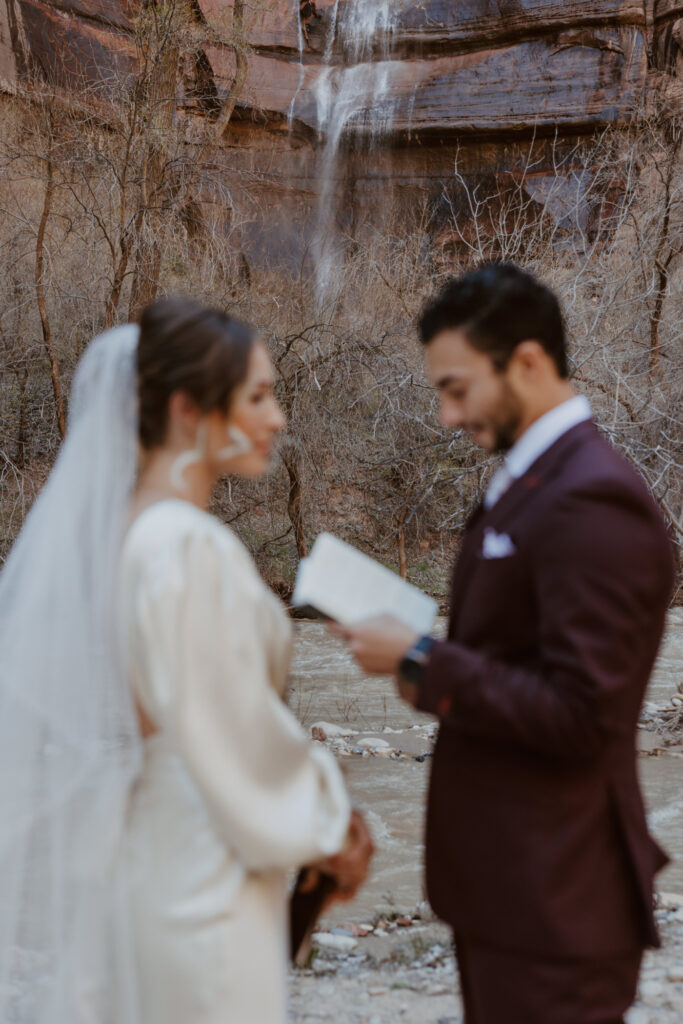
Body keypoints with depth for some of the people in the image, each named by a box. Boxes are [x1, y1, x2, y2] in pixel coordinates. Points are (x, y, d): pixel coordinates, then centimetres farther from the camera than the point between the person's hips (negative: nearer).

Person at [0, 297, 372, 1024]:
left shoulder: (110, 528, 4)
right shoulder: (191, 550, -22)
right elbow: (237, 735, -18)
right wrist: (327, 827, -2)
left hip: (128, 851, 9)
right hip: (200, 875, -9)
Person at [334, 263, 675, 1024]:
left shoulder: (592, 503, -20)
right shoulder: (525, 482, 12)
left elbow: (577, 716, -23)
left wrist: (422, 664, -18)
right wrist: (425, 660, -1)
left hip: (554, 901, -9)